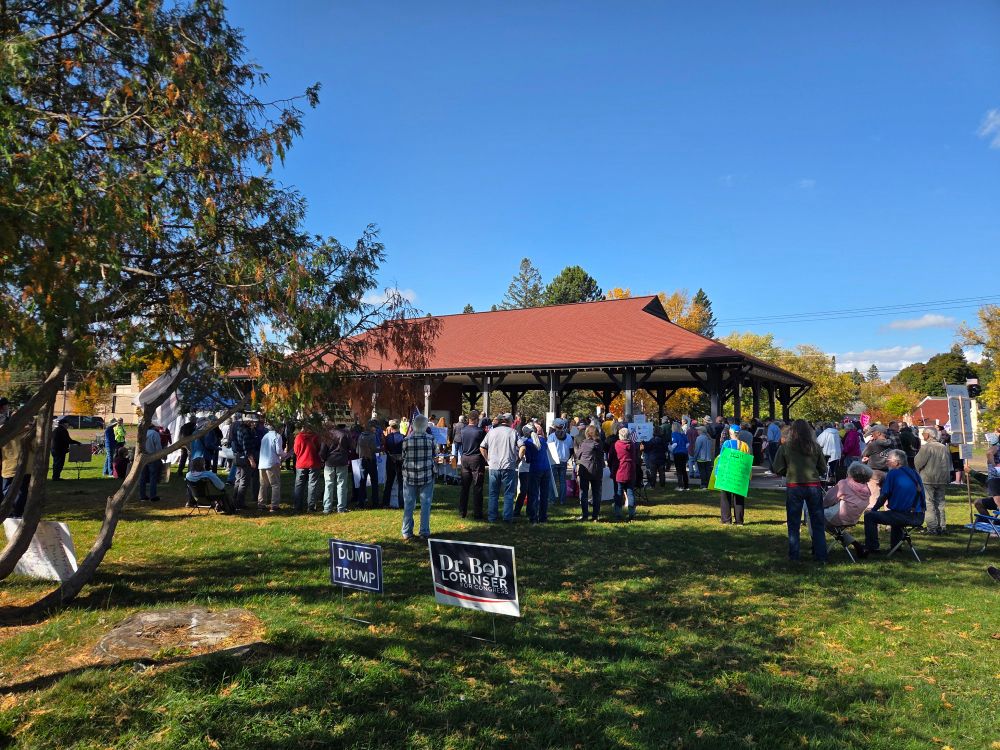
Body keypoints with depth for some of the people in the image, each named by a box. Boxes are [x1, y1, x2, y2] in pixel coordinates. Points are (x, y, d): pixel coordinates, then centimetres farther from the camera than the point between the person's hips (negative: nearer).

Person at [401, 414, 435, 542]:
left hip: (409, 476, 1)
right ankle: (424, 532, 11)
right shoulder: (430, 439, -8)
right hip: (427, 476, -1)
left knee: (408, 505, 9)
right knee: (425, 505, 7)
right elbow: (433, 455, 4)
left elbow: (403, 456, 4)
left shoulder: (407, 440, -8)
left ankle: (407, 533, 15)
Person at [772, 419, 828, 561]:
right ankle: (821, 555, 16)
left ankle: (794, 555, 12)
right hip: (814, 486, 1)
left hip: (793, 487, -1)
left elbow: (778, 469, -4)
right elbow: (823, 469, 6)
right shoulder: (815, 446, -1)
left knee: (793, 523, 9)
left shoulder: (785, 447, -5)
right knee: (818, 523, 12)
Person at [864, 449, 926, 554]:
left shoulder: (893, 473, -7)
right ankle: (895, 547, 41)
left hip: (904, 517, -8)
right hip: (919, 518, 8)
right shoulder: (914, 473, 14)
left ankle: (872, 548, 1)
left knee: (869, 516, 1)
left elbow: (884, 496, -6)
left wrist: (873, 509, 9)